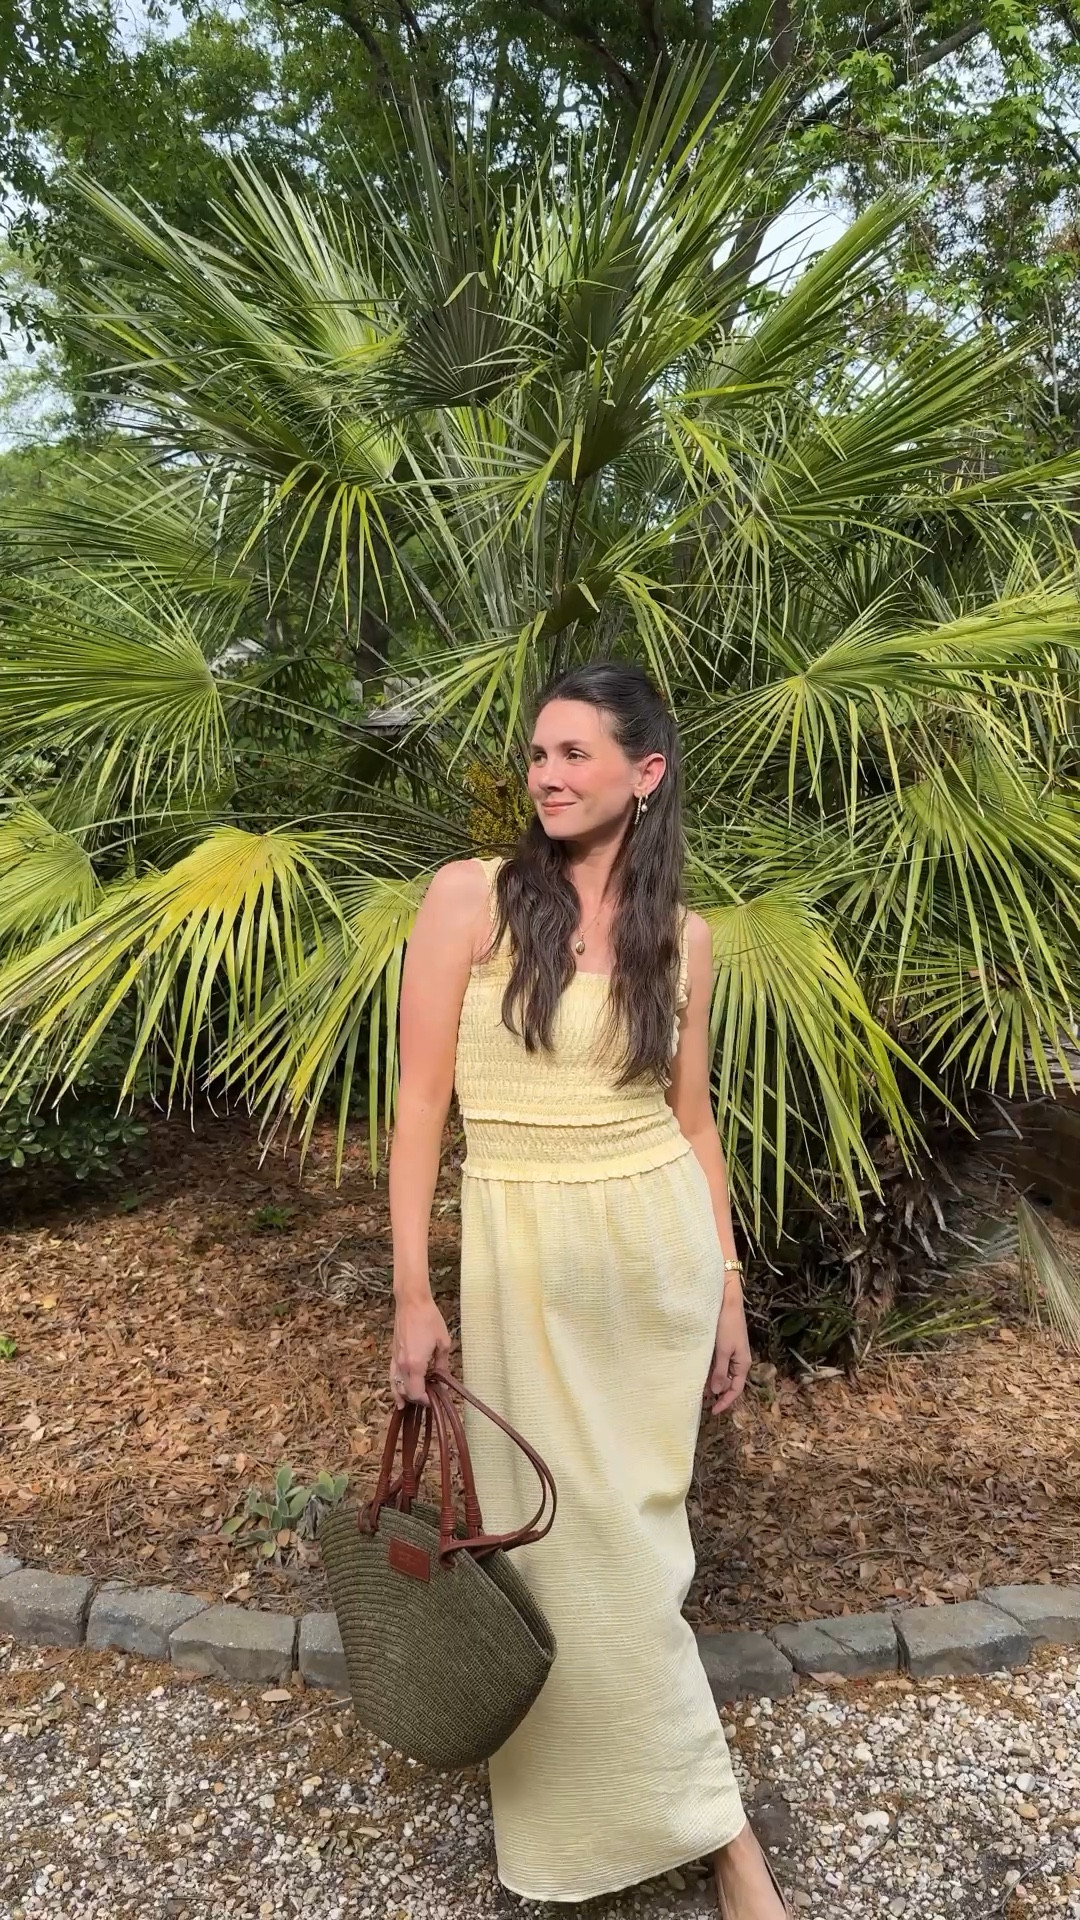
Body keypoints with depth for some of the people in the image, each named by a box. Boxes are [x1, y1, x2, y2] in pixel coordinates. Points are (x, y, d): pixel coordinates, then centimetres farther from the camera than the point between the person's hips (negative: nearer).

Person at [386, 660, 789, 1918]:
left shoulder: (681, 937, 2)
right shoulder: (471, 897, -8)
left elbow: (692, 1121, 9)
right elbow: (420, 1100, -8)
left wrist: (728, 1289, 9)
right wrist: (411, 1293, -10)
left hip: (661, 1247, 3)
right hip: (523, 1255, -2)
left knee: (629, 1527, 13)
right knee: (574, 1536, 6)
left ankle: (611, 1785, 39)